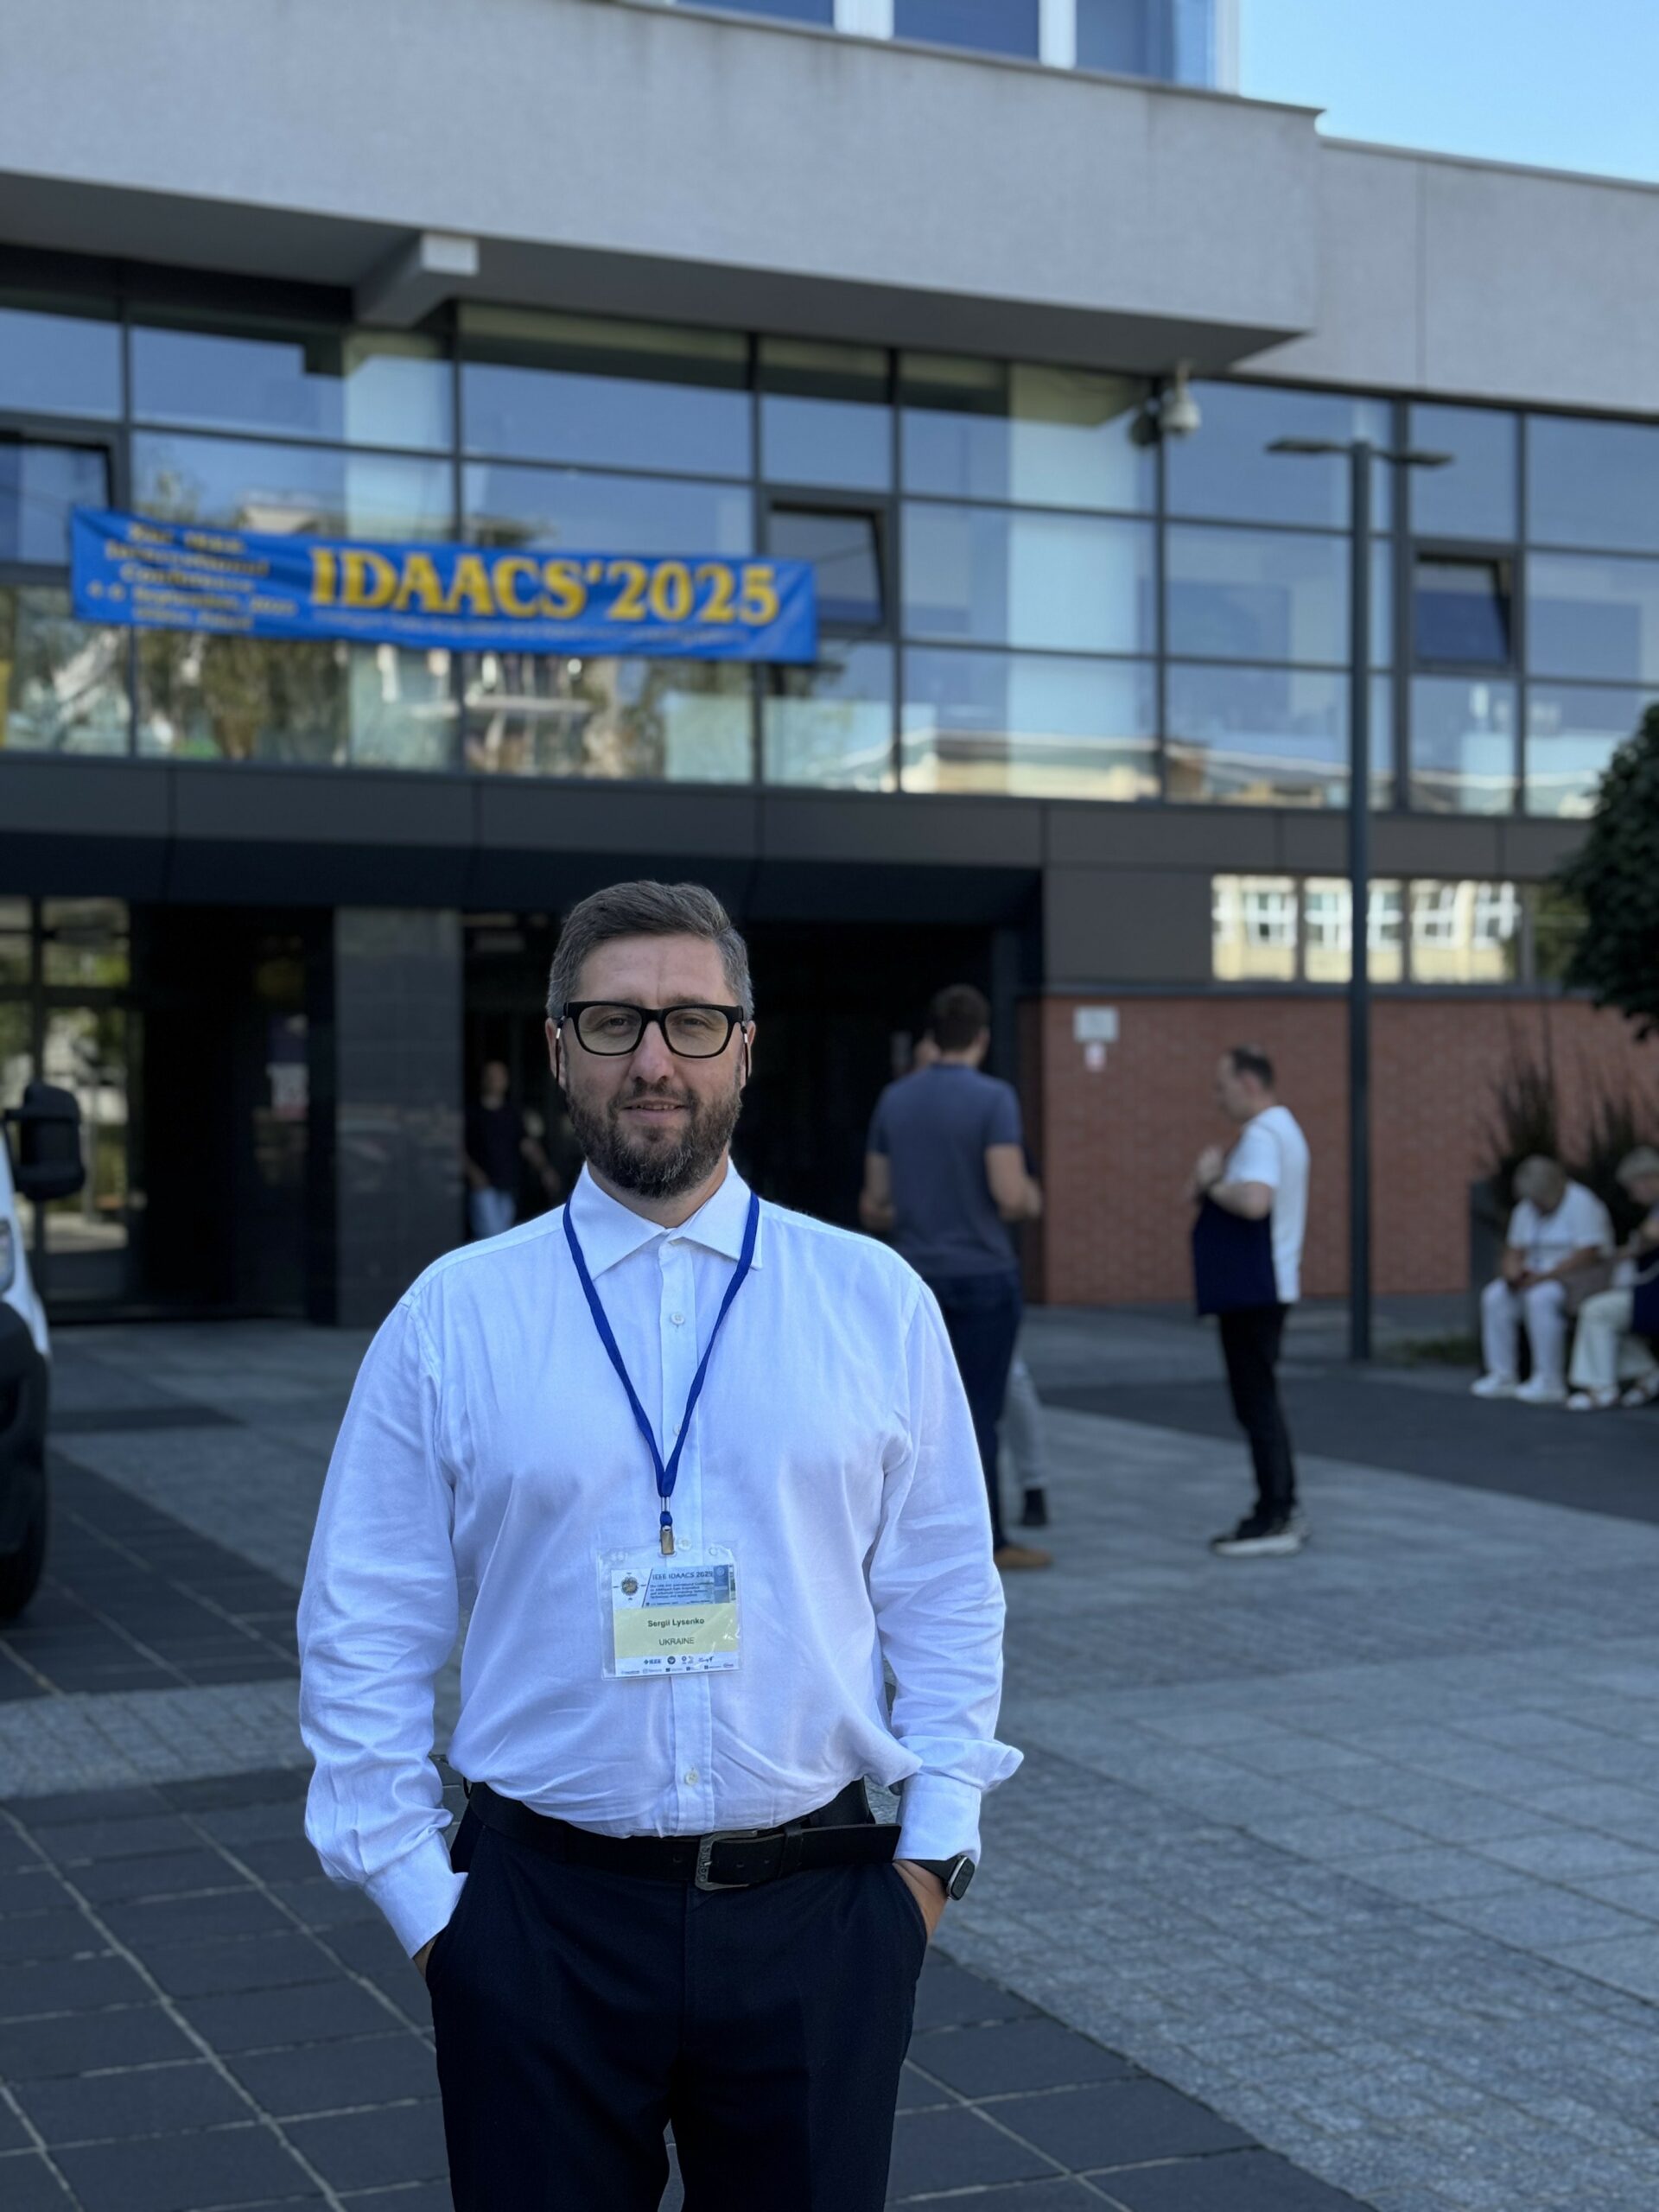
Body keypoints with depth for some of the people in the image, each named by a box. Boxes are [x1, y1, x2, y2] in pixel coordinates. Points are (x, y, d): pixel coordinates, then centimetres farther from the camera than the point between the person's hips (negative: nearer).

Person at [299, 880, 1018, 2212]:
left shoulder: (877, 1303, 2)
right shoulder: (452, 1318, 0)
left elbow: (947, 1600, 7)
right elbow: (366, 1632, 3)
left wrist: (935, 1847, 1)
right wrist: (419, 1894, -1)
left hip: (815, 1911, 1)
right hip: (544, 1914, 0)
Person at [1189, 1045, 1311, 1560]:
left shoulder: (1263, 1135, -16)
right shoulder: (1281, 1129, 18)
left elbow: (1254, 1200, -33)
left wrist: (1213, 1186, -15)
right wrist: (1213, 1182, 1)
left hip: (1253, 1290, -11)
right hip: (1259, 1288, 11)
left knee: (1256, 1403, -6)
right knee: (1261, 1403, 16)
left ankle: (1274, 1520, -3)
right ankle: (1281, 1512, 23)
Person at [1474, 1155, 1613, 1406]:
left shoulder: (1582, 1204, -13)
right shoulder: (1527, 1210, 12)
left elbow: (1588, 1256, -22)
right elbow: (1514, 1251, 13)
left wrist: (1544, 1277, -25)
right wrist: (1513, 1271, -11)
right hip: (1540, 1280, 8)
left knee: (1541, 1298, -35)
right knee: (1494, 1297, -13)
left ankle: (1550, 1383, -32)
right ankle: (1502, 1377, -14)